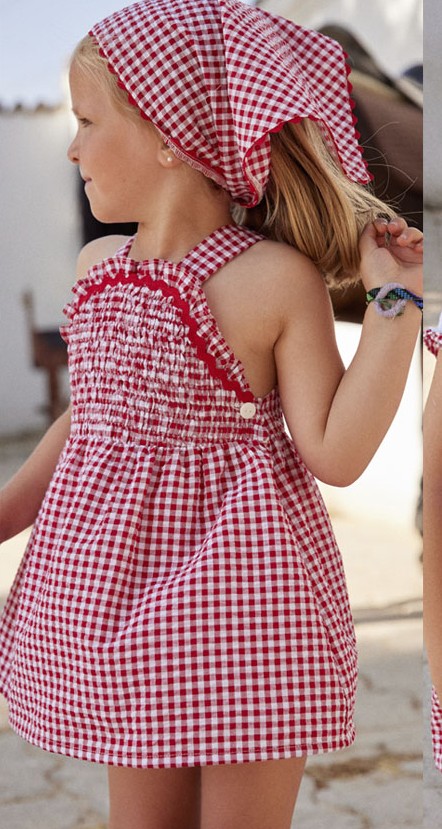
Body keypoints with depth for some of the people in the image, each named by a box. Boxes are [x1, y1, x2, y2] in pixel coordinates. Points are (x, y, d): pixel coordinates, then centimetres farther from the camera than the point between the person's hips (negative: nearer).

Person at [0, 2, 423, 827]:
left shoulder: (277, 280, -13)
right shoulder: (97, 267, 5)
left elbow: (334, 454, -15)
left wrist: (393, 304, -19)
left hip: (238, 596, -6)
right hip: (123, 600, 6)